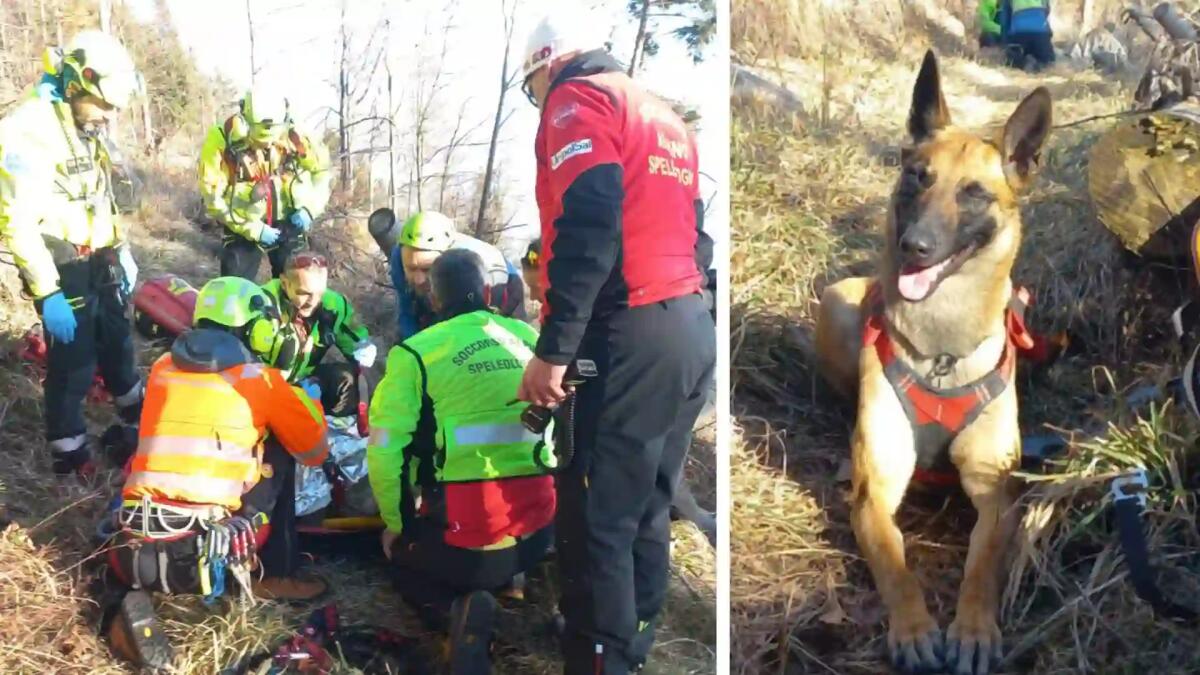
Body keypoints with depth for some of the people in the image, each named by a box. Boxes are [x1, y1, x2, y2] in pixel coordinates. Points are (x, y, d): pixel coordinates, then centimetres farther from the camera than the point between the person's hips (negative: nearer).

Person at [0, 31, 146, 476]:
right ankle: (70, 457, 17)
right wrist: (47, 294, -26)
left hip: (98, 262, 9)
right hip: (63, 270, -9)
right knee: (72, 365, 1)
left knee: (117, 346, 23)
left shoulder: (85, 128, 8)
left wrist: (122, 251, 20)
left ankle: (139, 425, 42)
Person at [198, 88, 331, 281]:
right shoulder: (221, 141, -19)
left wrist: (309, 208, -11)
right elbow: (213, 198, -16)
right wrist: (254, 230, -19)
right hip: (245, 227, -2)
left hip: (288, 223, 2)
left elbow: (322, 169, 3)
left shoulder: (292, 136, -14)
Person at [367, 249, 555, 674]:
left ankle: (456, 609, -2)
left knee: (400, 551, 28)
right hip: (540, 531, 6)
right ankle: (506, 579, 9)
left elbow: (385, 451, -8)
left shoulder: (415, 353, -5)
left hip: (464, 536, -6)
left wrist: (396, 524, 8)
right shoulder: (529, 338, 7)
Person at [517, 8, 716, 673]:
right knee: (645, 513, 15)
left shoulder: (578, 99, -2)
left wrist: (553, 350, -19)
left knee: (596, 521, -6)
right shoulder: (665, 118, 25)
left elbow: (586, 231, -17)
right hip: (692, 332, 9)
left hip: (631, 338, -9)